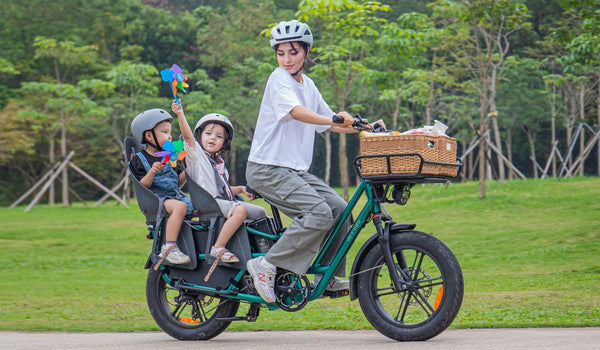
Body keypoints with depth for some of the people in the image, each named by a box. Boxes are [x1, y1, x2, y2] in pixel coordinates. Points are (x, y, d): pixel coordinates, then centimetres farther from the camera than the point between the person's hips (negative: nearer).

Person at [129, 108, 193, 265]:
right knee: (180, 206, -37)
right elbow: (142, 185, -10)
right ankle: (169, 247, -41)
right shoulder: (139, 160, -1)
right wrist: (152, 173, -26)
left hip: (175, 195, 7)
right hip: (156, 199, -7)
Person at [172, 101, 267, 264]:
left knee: (261, 213, 6)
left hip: (226, 202, 8)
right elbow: (188, 136, -14)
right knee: (240, 210, -33)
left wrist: (241, 189, 16)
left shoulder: (219, 163, 27)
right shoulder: (196, 153, 4)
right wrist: (180, 115, -29)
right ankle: (218, 249, -33)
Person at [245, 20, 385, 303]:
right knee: (319, 213, -22)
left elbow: (329, 123, 20)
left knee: (338, 207, -1)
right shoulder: (279, 79, -11)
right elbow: (296, 111, -30)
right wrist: (335, 119, -44)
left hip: (295, 170, 8)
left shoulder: (307, 85, 14)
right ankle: (266, 266, -16)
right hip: (268, 169, -8)